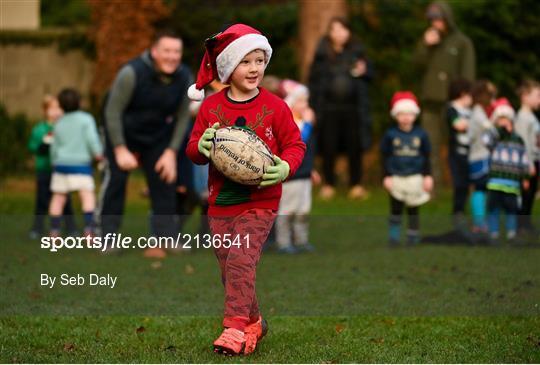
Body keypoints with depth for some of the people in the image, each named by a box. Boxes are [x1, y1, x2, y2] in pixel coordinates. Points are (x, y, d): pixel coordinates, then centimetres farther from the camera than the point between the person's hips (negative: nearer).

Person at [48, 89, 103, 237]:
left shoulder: (59, 123, 14)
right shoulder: (86, 119, 1)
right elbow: (91, 137, -14)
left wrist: (55, 162, 33)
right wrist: (98, 152, -14)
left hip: (61, 163, 5)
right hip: (80, 163, -5)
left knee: (58, 197, 11)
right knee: (87, 195, -13)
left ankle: (54, 231, 13)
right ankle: (88, 228, -29)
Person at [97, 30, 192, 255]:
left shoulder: (184, 78, -14)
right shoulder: (132, 73, -28)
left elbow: (182, 117, -3)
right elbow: (112, 112, -22)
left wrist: (171, 152, -9)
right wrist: (120, 150, -23)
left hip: (158, 137, 4)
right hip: (123, 134, -4)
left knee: (165, 182, -3)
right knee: (115, 179, -12)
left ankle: (167, 240, 2)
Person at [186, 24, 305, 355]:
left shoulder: (274, 107, -3)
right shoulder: (211, 107, 3)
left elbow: (295, 144, 3)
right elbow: (194, 148, 9)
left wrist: (285, 167, -17)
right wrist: (201, 147, -15)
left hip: (260, 201, -4)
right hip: (221, 202, 4)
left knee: (241, 260, -19)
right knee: (229, 267, 9)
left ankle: (236, 328, -15)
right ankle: (253, 322, 27)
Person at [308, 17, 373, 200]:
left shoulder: (356, 51, 4)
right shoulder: (322, 54, 1)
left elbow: (370, 73, 12)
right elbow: (313, 80, 1)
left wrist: (363, 71, -11)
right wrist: (314, 104, -4)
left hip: (353, 108, 1)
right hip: (329, 107, -1)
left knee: (354, 147, 3)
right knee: (329, 148, 3)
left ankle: (356, 185, 11)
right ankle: (328, 185, 14)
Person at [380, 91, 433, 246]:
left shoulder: (420, 134, -1)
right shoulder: (390, 135, -4)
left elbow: (426, 157, 5)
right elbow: (385, 157, -1)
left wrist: (427, 176, 1)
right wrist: (387, 177, -6)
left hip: (415, 178, 1)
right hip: (396, 178, -1)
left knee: (413, 210, 10)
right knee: (396, 209, 2)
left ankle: (413, 237, 18)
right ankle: (393, 237, 8)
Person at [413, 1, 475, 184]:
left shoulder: (462, 42, 1)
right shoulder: (428, 40, 15)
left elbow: (468, 74, -3)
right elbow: (418, 65, 5)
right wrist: (425, 46, -7)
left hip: (451, 101, -4)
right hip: (430, 101, 4)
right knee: (431, 145, 3)